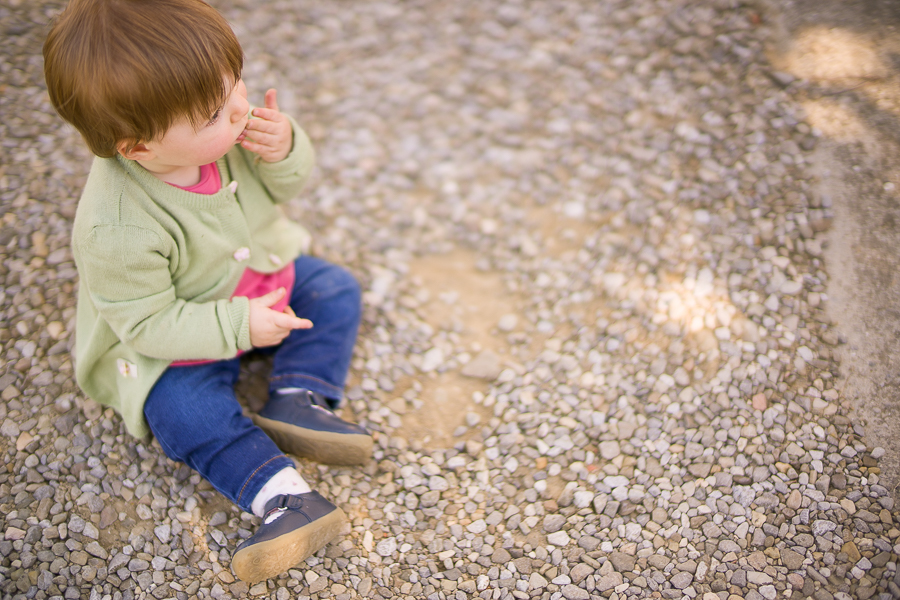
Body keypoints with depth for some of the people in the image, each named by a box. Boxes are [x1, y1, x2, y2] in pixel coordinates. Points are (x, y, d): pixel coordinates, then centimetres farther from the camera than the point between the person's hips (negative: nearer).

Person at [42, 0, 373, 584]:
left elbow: (286, 185, -6)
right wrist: (237, 326, -33)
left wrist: (285, 150, -29)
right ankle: (283, 495, -25)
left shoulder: (224, 123, -22)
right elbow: (145, 322, -28)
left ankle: (298, 399, -8)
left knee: (335, 290, 0)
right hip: (171, 339, -6)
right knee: (186, 409, -25)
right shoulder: (117, 229, -39)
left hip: (260, 272, 6)